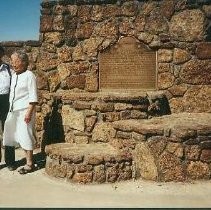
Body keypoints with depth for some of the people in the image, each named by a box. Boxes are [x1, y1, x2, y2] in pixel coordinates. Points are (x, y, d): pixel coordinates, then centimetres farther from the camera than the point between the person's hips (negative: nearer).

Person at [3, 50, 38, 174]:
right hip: (13, 110, 8)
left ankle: (29, 164, 7)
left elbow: (33, 97, -13)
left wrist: (29, 112, -19)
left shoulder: (29, 76, -9)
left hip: (25, 111, -8)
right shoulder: (14, 75, 14)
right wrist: (10, 109, 14)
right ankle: (29, 158, 22)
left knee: (25, 136, -3)